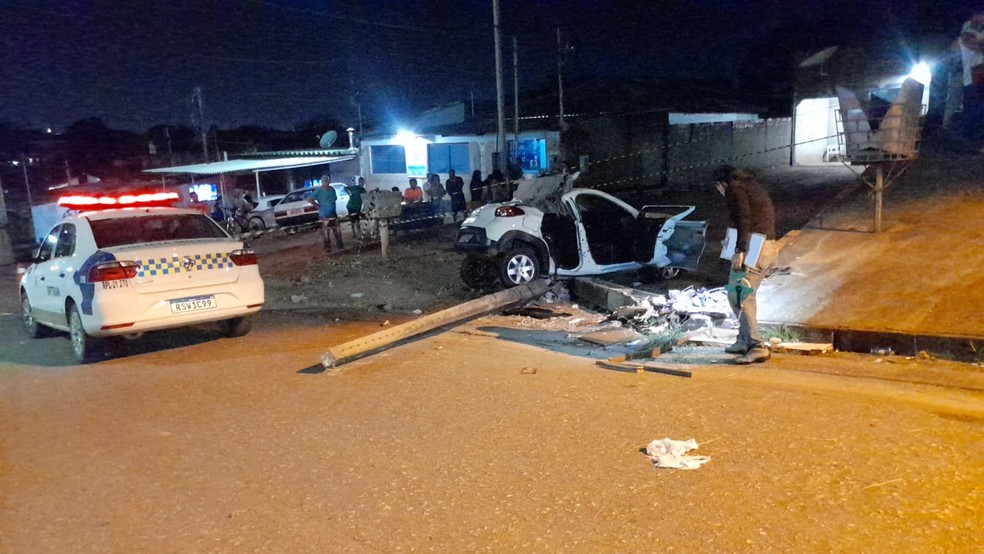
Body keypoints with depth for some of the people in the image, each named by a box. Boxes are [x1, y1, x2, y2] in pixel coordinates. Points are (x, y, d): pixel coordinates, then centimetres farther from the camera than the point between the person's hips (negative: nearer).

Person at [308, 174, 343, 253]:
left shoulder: (332, 189, 7)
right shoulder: (319, 190, -10)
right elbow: (309, 199, -14)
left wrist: (331, 205, 8)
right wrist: (318, 206, -10)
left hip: (334, 214, 6)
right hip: (324, 215, -6)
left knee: (337, 231, 11)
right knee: (325, 233, -3)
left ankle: (340, 246, 21)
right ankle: (327, 249, 4)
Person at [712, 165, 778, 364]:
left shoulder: (734, 188, -2)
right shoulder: (753, 186, 25)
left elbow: (743, 219, -17)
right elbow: (768, 217, 21)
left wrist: (739, 250, -21)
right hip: (769, 248, 10)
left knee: (739, 296, -7)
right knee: (745, 295, 20)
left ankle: (757, 346, -11)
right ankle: (745, 340, 25)